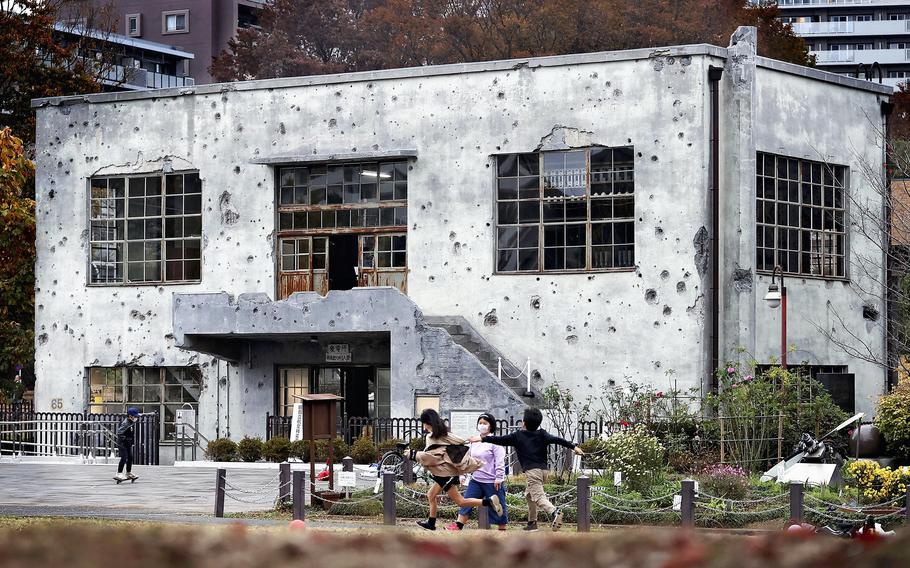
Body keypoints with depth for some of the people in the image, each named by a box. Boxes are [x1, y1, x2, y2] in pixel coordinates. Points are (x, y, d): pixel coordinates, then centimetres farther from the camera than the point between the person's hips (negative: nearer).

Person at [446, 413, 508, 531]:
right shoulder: (475, 442, 13)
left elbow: (500, 461, -14)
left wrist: (498, 478, -18)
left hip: (492, 481, -7)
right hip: (476, 480, 7)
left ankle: (502, 529, 13)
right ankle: (458, 525, 1)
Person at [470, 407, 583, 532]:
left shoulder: (517, 436, 3)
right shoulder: (542, 434, 12)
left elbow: (500, 440, 3)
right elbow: (557, 440, -1)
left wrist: (482, 439, 9)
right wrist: (574, 447, -4)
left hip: (532, 470, -6)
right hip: (544, 469, 6)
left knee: (538, 496, -16)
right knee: (529, 494, 24)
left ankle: (554, 511, -43)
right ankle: (532, 522, 24)